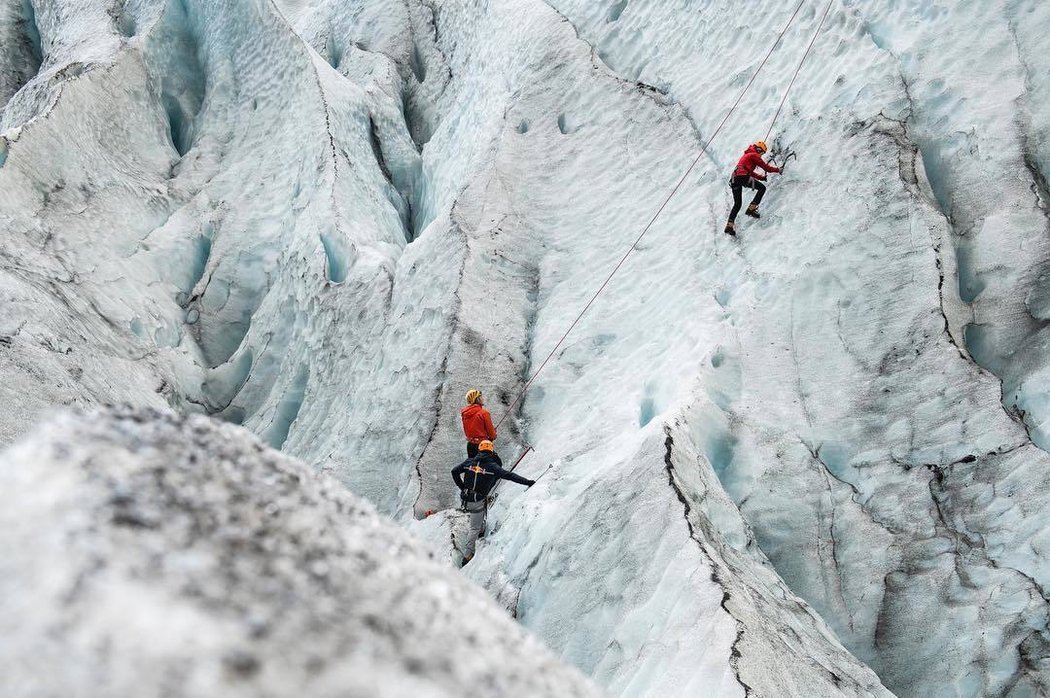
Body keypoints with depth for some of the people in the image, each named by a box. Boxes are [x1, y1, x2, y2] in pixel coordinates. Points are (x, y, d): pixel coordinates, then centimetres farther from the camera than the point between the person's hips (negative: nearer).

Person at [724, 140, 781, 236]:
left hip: (734, 178, 8)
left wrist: (761, 177, 35)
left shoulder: (746, 155, 33)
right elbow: (766, 167, 4)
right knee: (762, 188, 5)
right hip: (743, 177, -8)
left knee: (737, 204, 10)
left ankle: (730, 225, -3)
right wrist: (777, 169, 19)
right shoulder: (754, 155, 6)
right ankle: (751, 209, -6)